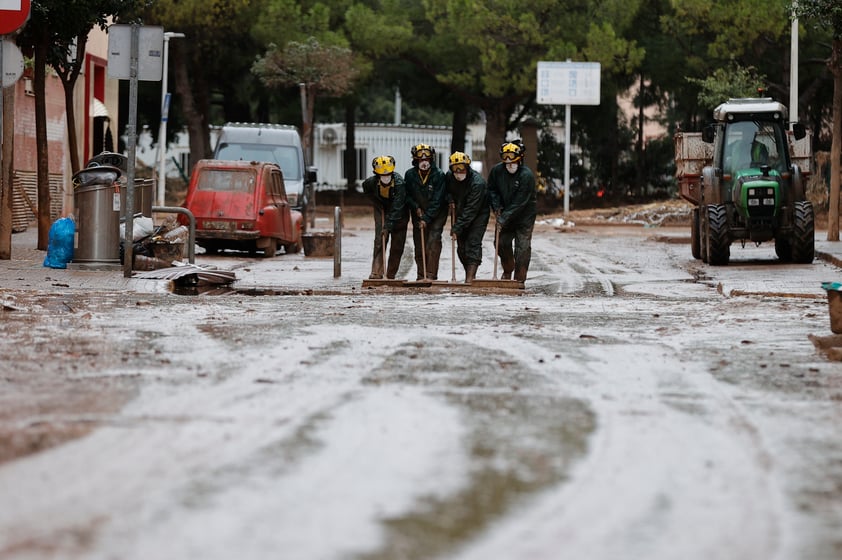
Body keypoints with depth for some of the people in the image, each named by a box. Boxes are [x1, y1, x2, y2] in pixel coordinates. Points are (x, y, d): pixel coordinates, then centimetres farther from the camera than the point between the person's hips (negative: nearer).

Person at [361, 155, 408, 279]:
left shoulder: (399, 183, -33)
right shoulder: (372, 182, -22)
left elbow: (396, 208, -35)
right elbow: (366, 189, 7)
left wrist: (388, 226, -40)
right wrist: (377, 203, 0)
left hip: (399, 214, -1)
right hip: (382, 211, 1)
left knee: (397, 246, 0)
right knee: (379, 241, -13)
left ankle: (391, 275, 11)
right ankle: (376, 273, -16)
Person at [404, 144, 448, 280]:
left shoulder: (439, 175, -17)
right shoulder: (410, 175, -7)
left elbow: (437, 201, -18)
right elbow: (407, 195, 6)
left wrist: (427, 218, -21)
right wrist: (416, 207, -10)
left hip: (436, 214, -3)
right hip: (418, 213, 3)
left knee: (433, 241, -16)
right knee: (419, 244, 1)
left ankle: (431, 274, -15)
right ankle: (421, 275, 11)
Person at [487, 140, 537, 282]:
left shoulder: (527, 175, -26)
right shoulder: (497, 171, -10)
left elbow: (520, 202, -27)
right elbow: (492, 189, 9)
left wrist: (504, 218, -29)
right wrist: (496, 206, -6)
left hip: (525, 215, -5)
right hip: (505, 213, 5)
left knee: (522, 246, -9)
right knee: (501, 243, 8)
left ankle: (519, 279, -2)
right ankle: (508, 271, 34)